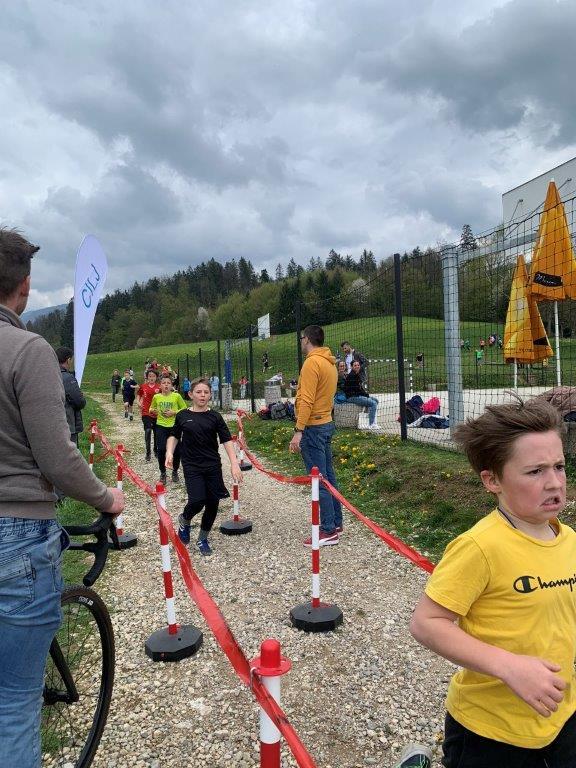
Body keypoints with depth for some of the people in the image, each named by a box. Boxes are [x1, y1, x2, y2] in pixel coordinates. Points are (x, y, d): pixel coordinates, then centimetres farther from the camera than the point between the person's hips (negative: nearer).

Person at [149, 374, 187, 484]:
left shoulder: (177, 396, -5)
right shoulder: (156, 397, 2)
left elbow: (184, 409, 2)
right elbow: (151, 409, 17)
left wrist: (174, 412, -13)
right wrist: (152, 411, -6)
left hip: (174, 426, -1)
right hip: (161, 427, 1)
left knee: (176, 450, 2)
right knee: (161, 450, -5)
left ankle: (175, 472, 25)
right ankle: (163, 473, 16)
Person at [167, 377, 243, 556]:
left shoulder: (215, 417, 0)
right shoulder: (182, 416, 1)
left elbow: (227, 440, -4)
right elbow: (174, 436, 16)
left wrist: (234, 464, -13)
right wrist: (169, 452, -1)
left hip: (213, 466, 2)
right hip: (192, 466, -1)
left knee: (212, 503, 3)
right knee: (197, 501, -15)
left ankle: (203, 539, 26)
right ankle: (184, 520, 20)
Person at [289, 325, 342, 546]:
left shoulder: (312, 362, -16)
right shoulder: (329, 363, 12)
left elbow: (307, 401, -21)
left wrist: (298, 431, -22)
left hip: (313, 427, -9)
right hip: (326, 423, 9)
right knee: (328, 476, 15)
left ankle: (329, 531, 1)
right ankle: (336, 523, 24)